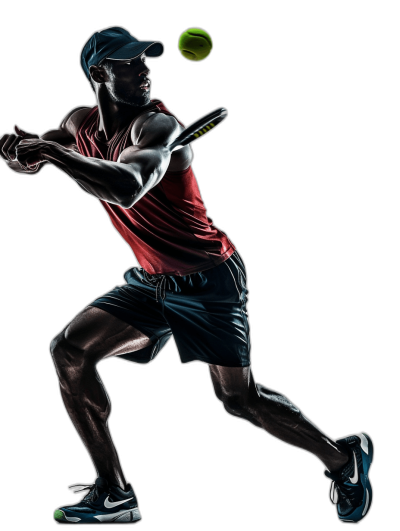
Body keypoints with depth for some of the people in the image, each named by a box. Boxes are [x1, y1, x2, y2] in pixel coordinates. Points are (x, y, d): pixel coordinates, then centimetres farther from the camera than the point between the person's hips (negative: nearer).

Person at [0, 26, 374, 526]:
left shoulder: (157, 125, -24)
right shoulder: (82, 123, 0)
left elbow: (128, 188, -44)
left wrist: (53, 151, -43)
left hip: (209, 279, -7)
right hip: (151, 280, 7)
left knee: (239, 398, -9)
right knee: (69, 350, -3)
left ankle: (344, 457, 17)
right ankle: (114, 494, 5)